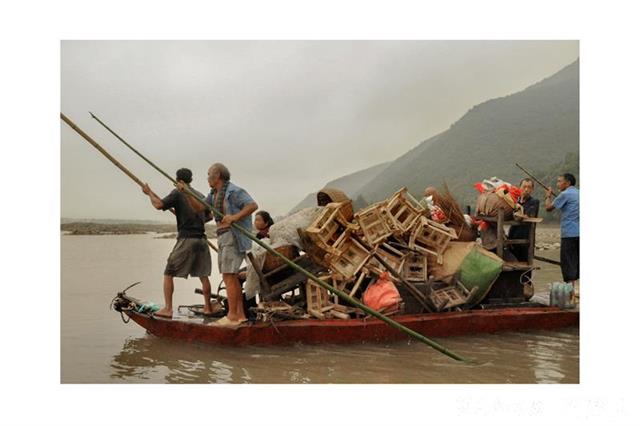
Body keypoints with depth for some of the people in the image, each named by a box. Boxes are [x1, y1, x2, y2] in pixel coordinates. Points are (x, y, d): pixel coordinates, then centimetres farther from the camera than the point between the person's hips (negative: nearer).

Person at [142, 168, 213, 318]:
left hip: (186, 239, -6)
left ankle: (168, 309, -1)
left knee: (168, 273, 3)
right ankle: (208, 308, 19)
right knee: (203, 275, 14)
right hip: (201, 239, 6)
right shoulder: (200, 195, 14)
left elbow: (159, 205, -14)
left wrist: (149, 192, 1)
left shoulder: (178, 193, -4)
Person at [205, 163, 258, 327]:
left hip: (233, 237, -9)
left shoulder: (233, 191, -12)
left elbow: (253, 205, -20)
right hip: (223, 237, 10)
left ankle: (232, 317, -9)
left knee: (228, 275, -11)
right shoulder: (214, 193, 15)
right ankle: (240, 314, 15)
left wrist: (235, 217, -29)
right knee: (231, 276, 10)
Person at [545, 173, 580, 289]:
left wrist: (548, 197, 14)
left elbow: (548, 207, -3)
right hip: (579, 233, 7)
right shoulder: (578, 194, 14)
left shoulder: (565, 194, -9)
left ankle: (571, 291, -4)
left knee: (568, 262, -3)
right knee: (577, 262, 11)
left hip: (569, 233, -7)